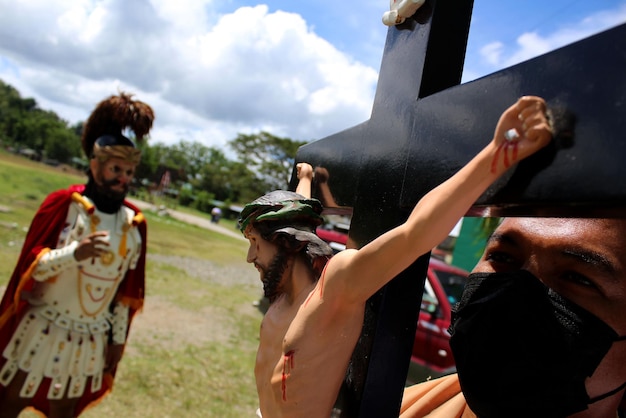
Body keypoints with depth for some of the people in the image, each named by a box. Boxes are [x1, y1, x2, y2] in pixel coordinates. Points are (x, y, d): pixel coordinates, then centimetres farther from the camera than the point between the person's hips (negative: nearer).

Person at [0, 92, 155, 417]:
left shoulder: (134, 223, -2)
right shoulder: (62, 204, -11)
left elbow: (127, 288, 4)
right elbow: (31, 267, -13)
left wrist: (118, 337, 7)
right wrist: (74, 253, -31)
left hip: (89, 342, 3)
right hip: (41, 330, -2)